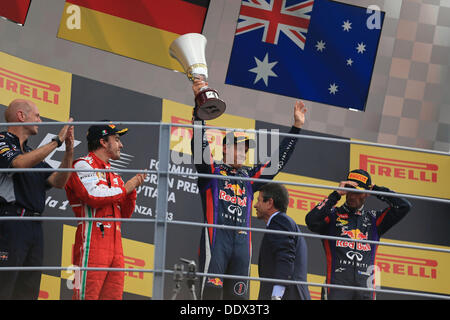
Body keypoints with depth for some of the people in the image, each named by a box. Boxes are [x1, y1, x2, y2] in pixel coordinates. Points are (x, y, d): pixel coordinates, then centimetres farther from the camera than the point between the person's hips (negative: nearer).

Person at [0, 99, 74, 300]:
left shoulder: (32, 154, 25)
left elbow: (58, 182, 19)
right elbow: (19, 163, -20)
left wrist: (69, 151, 5)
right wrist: (56, 142, -15)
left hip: (34, 228, 9)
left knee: (28, 292, 7)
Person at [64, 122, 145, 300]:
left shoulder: (113, 174, 25)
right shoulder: (83, 165, 1)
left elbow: (124, 214, 22)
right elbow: (94, 196, -17)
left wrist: (132, 189, 6)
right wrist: (125, 188, -4)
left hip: (115, 247, 8)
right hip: (92, 245, -8)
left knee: (113, 296, 3)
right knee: (87, 296, -14)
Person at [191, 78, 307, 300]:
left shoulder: (249, 177, 22)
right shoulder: (211, 172, 8)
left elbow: (279, 161, 25)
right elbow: (199, 142, -4)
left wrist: (297, 126, 22)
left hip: (242, 241, 5)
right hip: (215, 238, -5)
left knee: (238, 294, 2)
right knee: (211, 291, -14)